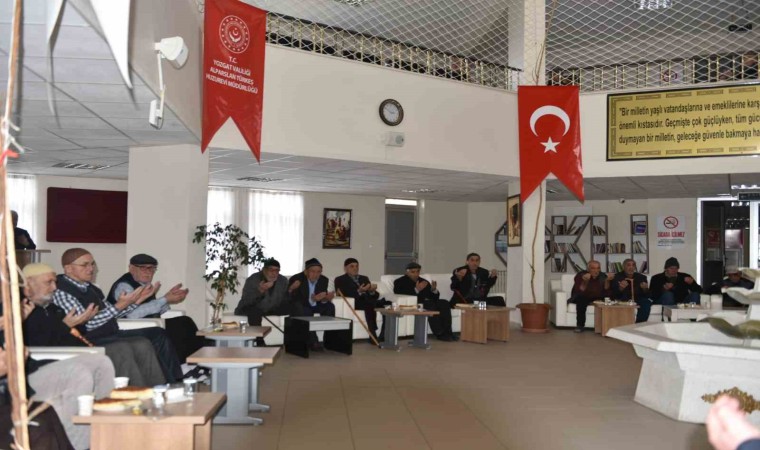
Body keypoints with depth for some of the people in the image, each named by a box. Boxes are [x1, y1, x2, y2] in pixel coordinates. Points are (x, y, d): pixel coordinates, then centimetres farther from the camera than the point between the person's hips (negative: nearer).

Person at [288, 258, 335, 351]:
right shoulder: (295, 279, -21)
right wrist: (312, 299, -42)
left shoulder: (324, 280, -7)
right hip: (300, 307, -4)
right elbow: (292, 299, -28)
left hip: (314, 305, 4)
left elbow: (322, 299, -7)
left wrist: (327, 298, -32)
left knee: (330, 306, -19)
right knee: (305, 312, -34)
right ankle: (313, 342, -31)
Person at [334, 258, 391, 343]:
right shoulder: (340, 280, 10)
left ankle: (383, 336, -26)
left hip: (369, 302, 5)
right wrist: (359, 291, -23)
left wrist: (372, 291, -8)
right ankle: (373, 335, -36)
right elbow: (344, 295, -8)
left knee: (387, 302, -24)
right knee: (370, 304, -37)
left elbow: (375, 296, 16)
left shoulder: (364, 278, 26)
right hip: (354, 303, -5)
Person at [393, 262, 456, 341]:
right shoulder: (400, 282, 7)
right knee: (430, 304, -33)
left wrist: (434, 290, -6)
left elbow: (435, 298, 18)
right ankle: (439, 334, -33)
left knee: (444, 303, -19)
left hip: (428, 302, 6)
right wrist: (416, 290, -24)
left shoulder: (424, 281, 23)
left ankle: (447, 332, -26)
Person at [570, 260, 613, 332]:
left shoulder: (603, 276, -7)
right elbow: (579, 292, -26)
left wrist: (607, 281, -30)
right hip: (582, 297, -3)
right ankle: (580, 325, -25)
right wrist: (585, 282, -41)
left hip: (597, 298, 3)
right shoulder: (581, 275, -16)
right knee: (581, 300, -35)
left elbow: (607, 292, -15)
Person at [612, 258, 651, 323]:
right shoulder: (617, 277, 1)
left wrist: (645, 289, -20)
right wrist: (621, 288, -32)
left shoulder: (641, 277, 8)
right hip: (623, 301, -2)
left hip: (637, 300, 3)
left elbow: (647, 296, 2)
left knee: (647, 302, -26)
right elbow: (614, 295, -10)